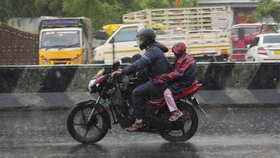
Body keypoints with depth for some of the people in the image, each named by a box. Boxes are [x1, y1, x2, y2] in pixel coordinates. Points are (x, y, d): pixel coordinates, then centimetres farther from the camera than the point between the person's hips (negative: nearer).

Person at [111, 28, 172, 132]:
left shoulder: (152, 51, -19)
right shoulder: (154, 49, 15)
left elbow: (139, 65, -30)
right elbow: (141, 63, 25)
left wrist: (123, 72, -29)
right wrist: (124, 70, 21)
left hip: (160, 83, -11)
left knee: (136, 93, -17)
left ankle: (138, 121, -16)